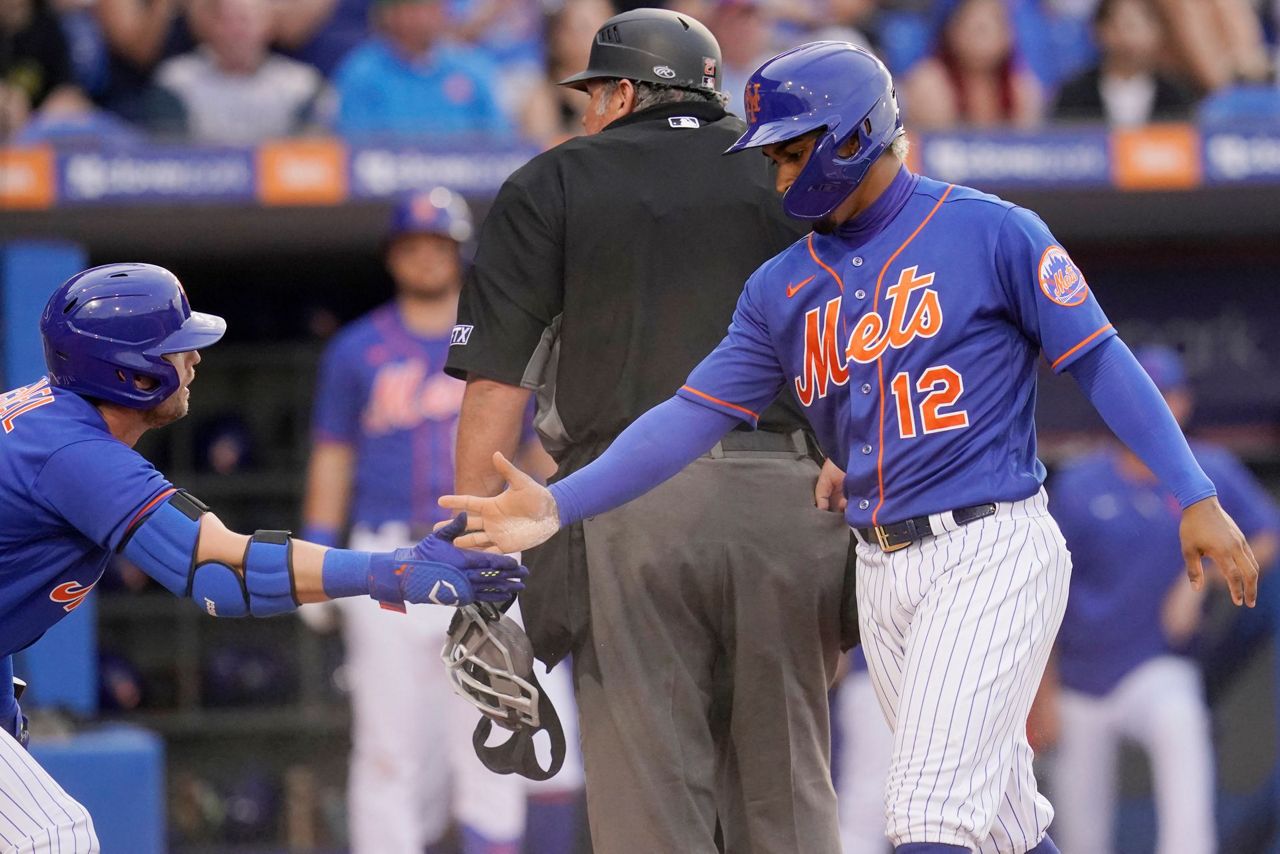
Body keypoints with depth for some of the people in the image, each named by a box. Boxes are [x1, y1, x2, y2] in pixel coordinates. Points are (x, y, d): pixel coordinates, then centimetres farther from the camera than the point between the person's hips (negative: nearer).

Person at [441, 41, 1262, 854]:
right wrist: (560, 505, -7)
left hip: (992, 551, -6)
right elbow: (693, 415, 6)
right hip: (885, 572, 6)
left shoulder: (990, 232, -4)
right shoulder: (785, 288, 11)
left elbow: (1100, 360, -4)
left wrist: (1196, 499, -11)